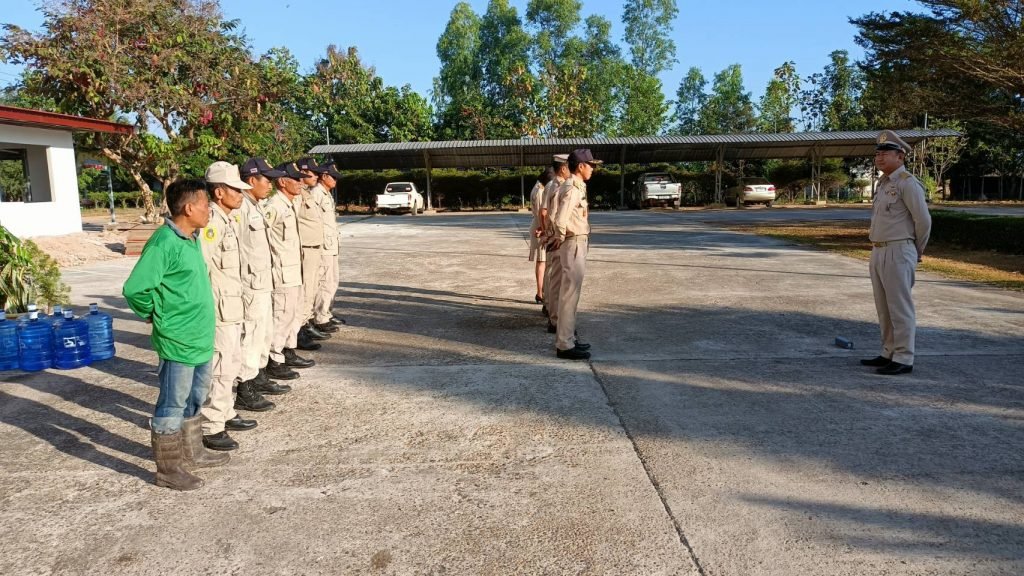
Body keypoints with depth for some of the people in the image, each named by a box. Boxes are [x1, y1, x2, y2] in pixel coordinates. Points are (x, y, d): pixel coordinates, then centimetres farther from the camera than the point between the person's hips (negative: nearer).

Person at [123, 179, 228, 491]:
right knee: (172, 406, 4)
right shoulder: (163, 243, -20)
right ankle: (168, 469, 17)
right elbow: (134, 289, -24)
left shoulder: (192, 238, 8)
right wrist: (155, 314, -8)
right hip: (177, 342, -9)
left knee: (194, 400, 22)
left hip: (199, 338, 9)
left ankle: (192, 453, 37)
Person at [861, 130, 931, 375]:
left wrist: (917, 252, 0)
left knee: (900, 308, -4)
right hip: (878, 252, 9)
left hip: (897, 253, -9)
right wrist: (876, 253, 16)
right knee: (884, 308, 13)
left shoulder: (907, 183, -11)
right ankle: (889, 353, 22)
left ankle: (904, 359, 1)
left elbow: (923, 220, -12)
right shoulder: (883, 183, 16)